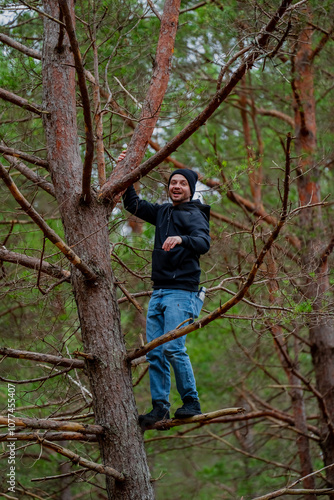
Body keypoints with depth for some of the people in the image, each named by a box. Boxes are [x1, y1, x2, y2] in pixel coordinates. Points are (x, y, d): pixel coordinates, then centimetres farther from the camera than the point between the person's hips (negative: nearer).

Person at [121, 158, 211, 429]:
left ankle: (192, 403, -7)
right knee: (154, 352, 2)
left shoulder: (194, 215, -5)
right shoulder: (163, 212, 18)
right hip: (159, 292, 8)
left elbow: (204, 242, -24)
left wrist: (181, 239, -44)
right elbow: (134, 204, 31)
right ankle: (160, 407, 5)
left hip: (182, 292, -8)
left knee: (173, 349, -17)